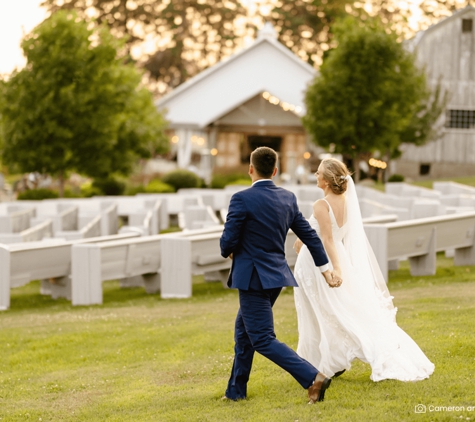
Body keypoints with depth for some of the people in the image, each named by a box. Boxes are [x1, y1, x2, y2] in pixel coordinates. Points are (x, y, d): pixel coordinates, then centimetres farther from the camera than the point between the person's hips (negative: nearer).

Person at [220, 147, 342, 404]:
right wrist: (325, 269, 17)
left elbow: (228, 242, -14)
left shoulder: (242, 199, -15)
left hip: (253, 277, -8)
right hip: (276, 275, 8)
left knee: (263, 340, -5)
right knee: (243, 331, 21)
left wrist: (228, 252, 10)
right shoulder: (287, 198, 5)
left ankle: (312, 378, -18)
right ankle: (236, 390, 27)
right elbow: (309, 235, 10)